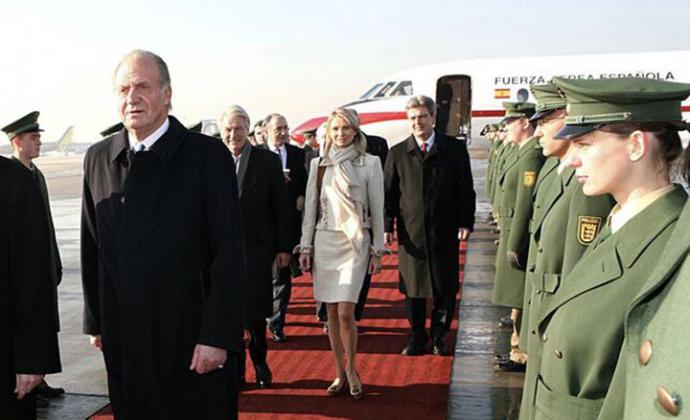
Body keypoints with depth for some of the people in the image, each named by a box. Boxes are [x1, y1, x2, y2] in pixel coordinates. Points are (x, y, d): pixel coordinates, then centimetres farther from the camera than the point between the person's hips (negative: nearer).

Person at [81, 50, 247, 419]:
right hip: (124, 341, 4)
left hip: (195, 338, -4)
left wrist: (217, 336, -14)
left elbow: (228, 254, -11)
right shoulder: (98, 158, 6)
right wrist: (95, 321, 11)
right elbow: (91, 247, 11)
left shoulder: (207, 155, -9)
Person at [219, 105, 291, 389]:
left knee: (256, 309, 5)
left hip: (258, 247, -1)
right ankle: (235, 367, 22)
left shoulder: (268, 161, 0)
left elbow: (281, 207, 1)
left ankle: (260, 362, 26)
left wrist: (284, 247, -1)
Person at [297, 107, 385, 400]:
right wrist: (305, 247, 6)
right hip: (324, 242, 3)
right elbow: (310, 208, 10)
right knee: (331, 313, 7)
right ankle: (340, 373, 21)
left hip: (354, 243, -3)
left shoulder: (369, 163, -1)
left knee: (345, 312, -10)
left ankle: (351, 370, 13)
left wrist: (377, 250, 0)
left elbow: (377, 209, 1)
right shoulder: (318, 164, 8)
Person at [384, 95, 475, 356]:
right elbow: (389, 194, 4)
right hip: (411, 233, 0)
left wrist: (466, 223, -6)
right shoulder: (397, 153, 4)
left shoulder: (455, 149, 3)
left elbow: (465, 191, 3)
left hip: (445, 232, 0)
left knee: (445, 288, 8)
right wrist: (387, 227, -5)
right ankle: (417, 338, 24)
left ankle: (439, 336, 27)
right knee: (413, 288, 9)